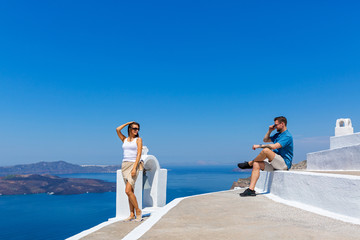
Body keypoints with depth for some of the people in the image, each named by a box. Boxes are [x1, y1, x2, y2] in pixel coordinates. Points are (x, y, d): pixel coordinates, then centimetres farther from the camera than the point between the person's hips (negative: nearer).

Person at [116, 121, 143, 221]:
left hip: (134, 165, -5)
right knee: (130, 191, 7)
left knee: (128, 191, -15)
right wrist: (127, 123, 7)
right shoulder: (124, 139, 13)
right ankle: (132, 214, 13)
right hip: (125, 165, 5)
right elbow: (117, 129, -2)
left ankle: (138, 210, 1)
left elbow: (139, 154, -9)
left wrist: (134, 168, -18)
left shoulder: (138, 139, 0)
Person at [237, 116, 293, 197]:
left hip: (284, 163, -9)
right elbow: (265, 140, 29)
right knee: (256, 165, -12)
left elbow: (274, 146, -25)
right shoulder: (278, 134, 18)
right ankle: (251, 189, -19)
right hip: (275, 162, 10)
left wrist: (259, 146, -19)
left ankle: (249, 163, -6)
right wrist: (269, 131, 13)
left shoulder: (287, 136, -12)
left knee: (266, 150, -31)